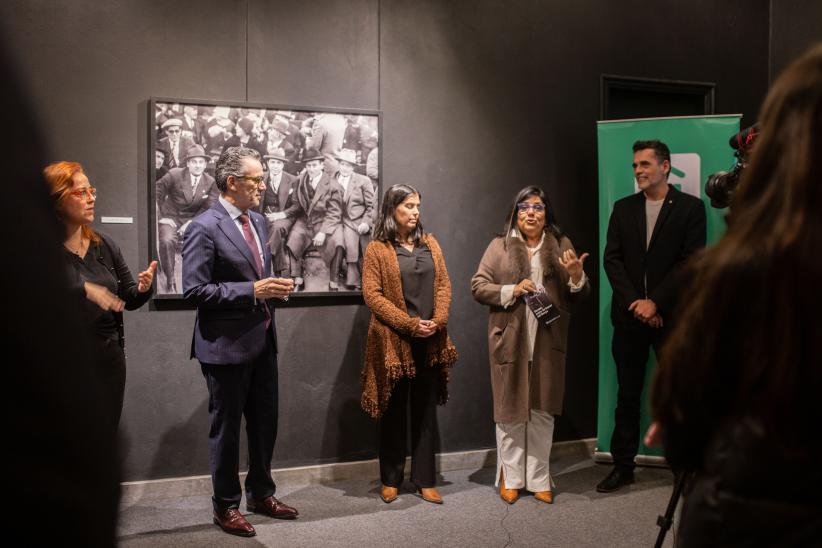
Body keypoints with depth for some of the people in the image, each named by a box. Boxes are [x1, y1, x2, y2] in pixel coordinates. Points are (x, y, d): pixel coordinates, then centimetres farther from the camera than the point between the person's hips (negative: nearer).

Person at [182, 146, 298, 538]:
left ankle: (260, 494, 36)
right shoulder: (204, 228, -15)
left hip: (262, 340, 8)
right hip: (227, 345, -7)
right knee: (226, 428, 8)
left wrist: (274, 286, -1)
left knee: (265, 422, 17)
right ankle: (226, 506, 25)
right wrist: (252, 290, -22)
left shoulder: (259, 221, 9)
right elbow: (194, 291, -19)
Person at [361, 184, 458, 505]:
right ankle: (390, 480, 20)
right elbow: (372, 294, -9)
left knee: (426, 411, 8)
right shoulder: (376, 249, -2)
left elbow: (444, 285, 8)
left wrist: (437, 322, -8)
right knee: (394, 412, 7)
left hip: (430, 342, 4)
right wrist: (410, 325, -16)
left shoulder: (430, 244, 12)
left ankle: (425, 480, 17)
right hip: (394, 342, -4)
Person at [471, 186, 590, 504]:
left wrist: (576, 274, -14)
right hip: (509, 341, -1)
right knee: (510, 409, 6)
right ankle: (510, 478, 19)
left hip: (547, 342, 2)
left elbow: (577, 295, 7)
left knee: (543, 411, 8)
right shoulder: (499, 246, 3)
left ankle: (538, 479, 20)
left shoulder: (561, 246, 8)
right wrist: (511, 291, -13)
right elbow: (478, 286, 1)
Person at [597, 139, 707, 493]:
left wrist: (655, 302, -13)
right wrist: (635, 302, -8)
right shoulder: (623, 208, 10)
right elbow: (612, 258, 4)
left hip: (671, 315, -3)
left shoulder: (691, 208, 0)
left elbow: (690, 262, -7)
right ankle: (623, 466, 17)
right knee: (627, 395, 8)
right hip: (629, 316, 3)